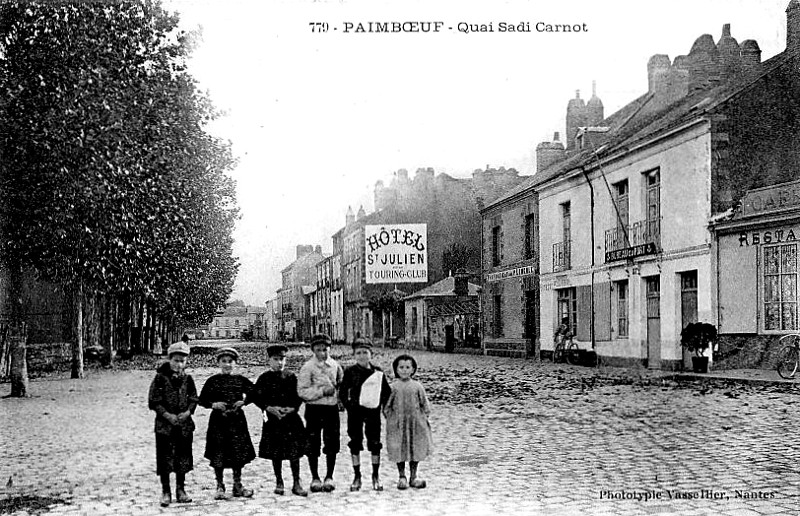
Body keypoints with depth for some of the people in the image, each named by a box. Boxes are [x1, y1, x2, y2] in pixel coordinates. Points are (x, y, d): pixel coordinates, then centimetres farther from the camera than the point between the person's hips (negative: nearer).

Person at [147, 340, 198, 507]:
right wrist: (167, 415, -15)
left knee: (183, 457, 7)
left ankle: (181, 490, 20)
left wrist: (188, 412, -9)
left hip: (184, 424, 3)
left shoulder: (187, 379, 4)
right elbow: (153, 401, -6)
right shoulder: (160, 378, -6)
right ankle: (165, 492, 9)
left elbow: (194, 398, 10)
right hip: (164, 424, -3)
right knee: (165, 457, -1)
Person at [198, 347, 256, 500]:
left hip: (237, 420, 2)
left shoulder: (240, 380, 5)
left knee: (239, 454, 5)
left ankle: (237, 486, 17)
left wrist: (243, 401, -4)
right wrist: (213, 404, -14)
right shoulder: (213, 381, 1)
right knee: (218, 455, 0)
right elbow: (202, 399, 3)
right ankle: (220, 487, 13)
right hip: (218, 421, -2)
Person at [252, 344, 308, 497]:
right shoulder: (265, 378, 0)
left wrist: (292, 408, -10)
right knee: (276, 454, 6)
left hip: (291, 418, 1)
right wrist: (270, 408, -13)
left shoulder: (291, 377, 5)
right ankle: (279, 482, 20)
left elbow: (299, 397, 7)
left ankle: (297, 484, 7)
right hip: (273, 419, -1)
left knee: (295, 453, -1)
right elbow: (256, 397, -1)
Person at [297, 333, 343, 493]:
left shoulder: (335, 365, 5)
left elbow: (342, 383, 24)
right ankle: (315, 478, 15)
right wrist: (322, 391, -18)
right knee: (313, 445, 2)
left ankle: (329, 477, 19)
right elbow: (302, 391, -14)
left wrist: (340, 398, 11)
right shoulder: (307, 367, -7)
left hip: (332, 408, 3)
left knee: (332, 444, 6)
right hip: (314, 409, -3)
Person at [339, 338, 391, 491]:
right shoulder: (350, 372, -4)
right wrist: (349, 406, -6)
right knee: (355, 443, 4)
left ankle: (376, 476, 16)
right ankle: (357, 476, 14)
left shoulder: (378, 372, 1)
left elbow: (387, 391, 10)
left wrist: (382, 405, 2)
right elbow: (342, 392, 0)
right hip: (356, 411, -1)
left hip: (373, 410, 1)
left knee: (375, 443, 4)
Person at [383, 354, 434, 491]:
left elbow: (425, 404, 9)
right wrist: (391, 418, -5)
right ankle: (402, 477, 14)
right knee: (399, 451, 1)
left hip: (416, 423, 2)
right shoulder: (393, 387, -2)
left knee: (416, 449, 7)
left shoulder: (417, 386, 2)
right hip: (398, 424, -2)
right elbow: (386, 406, 1)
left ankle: (413, 477, 19)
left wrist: (423, 417, 2)